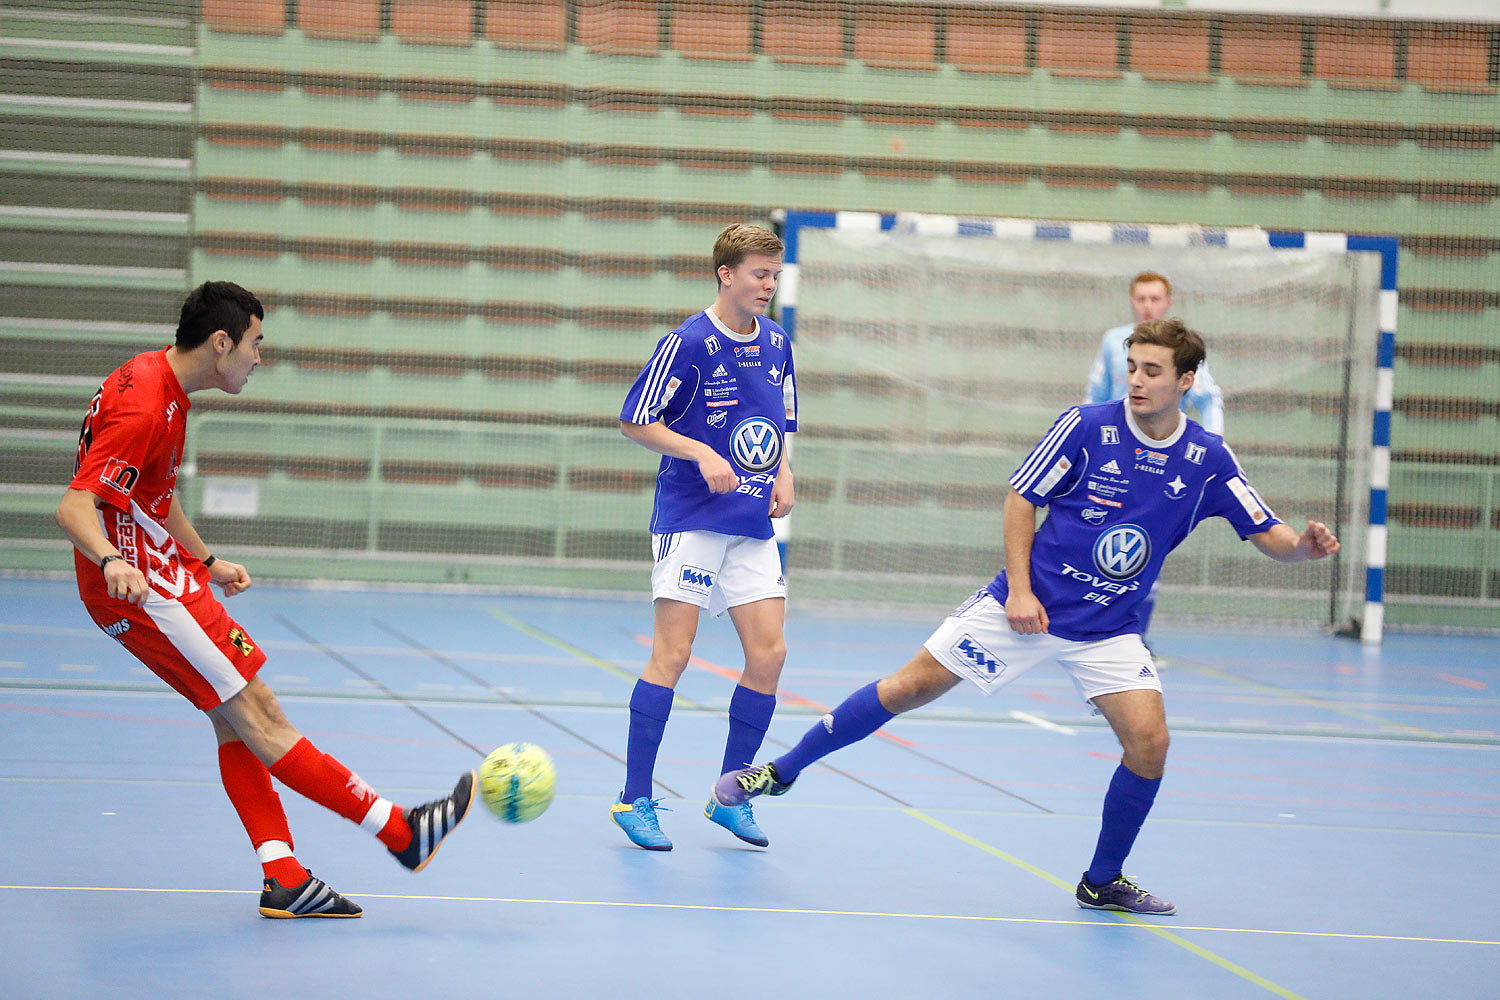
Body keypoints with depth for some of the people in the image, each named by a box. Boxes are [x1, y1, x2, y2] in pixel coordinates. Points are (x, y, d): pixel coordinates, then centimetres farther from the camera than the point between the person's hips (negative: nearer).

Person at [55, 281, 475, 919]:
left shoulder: (159, 381, 11)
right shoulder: (144, 409, -22)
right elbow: (73, 508, -29)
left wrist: (206, 563, 27)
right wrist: (112, 562, -47)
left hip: (164, 575, 11)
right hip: (138, 588, -11)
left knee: (235, 721, 5)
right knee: (255, 715, -9)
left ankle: (283, 878, 2)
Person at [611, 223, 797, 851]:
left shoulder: (777, 345, 10)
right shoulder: (688, 343, -10)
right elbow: (635, 422, -7)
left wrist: (784, 475, 4)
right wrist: (704, 455, -18)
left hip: (753, 524, 6)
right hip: (690, 518, -6)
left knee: (768, 654, -1)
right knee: (672, 653, -8)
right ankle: (635, 800, 0)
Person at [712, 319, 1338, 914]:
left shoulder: (1209, 461, -5)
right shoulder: (1087, 426, -11)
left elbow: (1269, 538, -3)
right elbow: (1021, 498, -3)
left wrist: (1303, 546, -25)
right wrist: (1019, 589, -11)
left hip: (1108, 630, 2)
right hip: (1027, 609, -2)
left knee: (1149, 741, -15)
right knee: (909, 688, -4)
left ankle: (1103, 880, 6)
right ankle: (783, 770, 13)